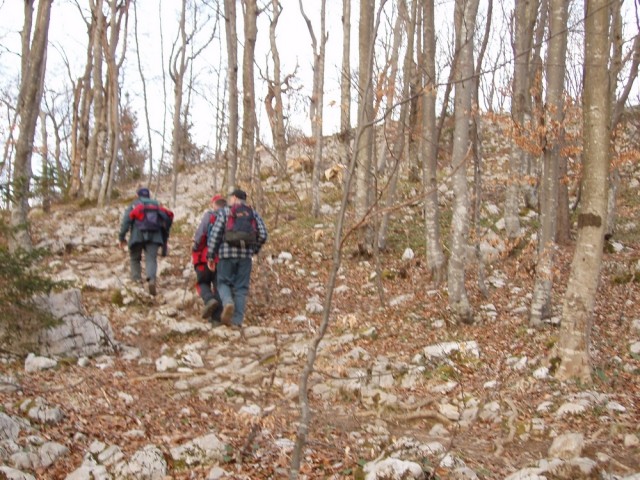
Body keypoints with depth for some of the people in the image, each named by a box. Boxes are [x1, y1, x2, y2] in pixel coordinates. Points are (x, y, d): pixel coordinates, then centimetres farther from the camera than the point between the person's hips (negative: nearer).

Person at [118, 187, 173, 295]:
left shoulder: (134, 204, 18)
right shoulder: (157, 205, 24)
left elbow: (126, 220, 3)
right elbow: (168, 216, 15)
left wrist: (122, 237, 2)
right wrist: (165, 238, 18)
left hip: (138, 235, -1)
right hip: (155, 236, 1)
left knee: (135, 258, 16)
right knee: (151, 259, -5)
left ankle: (136, 279, 3)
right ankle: (151, 279, -31)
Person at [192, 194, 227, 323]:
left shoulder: (209, 215, -2)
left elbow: (200, 234, -10)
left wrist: (194, 249, 1)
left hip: (206, 256, -2)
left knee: (203, 283, 13)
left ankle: (210, 300, -16)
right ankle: (216, 317, 6)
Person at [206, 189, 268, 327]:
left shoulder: (225, 211, 5)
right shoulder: (253, 213, 12)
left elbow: (215, 234, -2)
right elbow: (263, 234, 3)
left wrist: (210, 256, 2)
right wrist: (254, 249, 17)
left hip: (227, 253, -2)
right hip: (246, 255, 2)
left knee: (223, 282, 11)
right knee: (241, 287, 7)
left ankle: (228, 303, -19)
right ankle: (237, 321, 4)